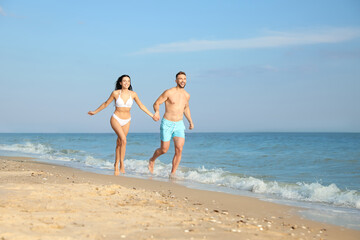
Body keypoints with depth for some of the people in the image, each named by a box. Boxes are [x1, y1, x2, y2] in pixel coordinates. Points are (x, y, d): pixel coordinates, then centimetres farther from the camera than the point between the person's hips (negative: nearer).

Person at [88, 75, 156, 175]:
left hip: (126, 121, 3)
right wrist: (95, 112, 12)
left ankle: (116, 164, 26)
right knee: (123, 139, -24)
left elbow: (141, 106, 7)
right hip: (116, 119, -3)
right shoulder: (115, 93, -10)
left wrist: (152, 115, 7)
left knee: (119, 143, 10)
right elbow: (106, 104, 4)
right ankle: (122, 163, -14)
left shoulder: (133, 94, -4)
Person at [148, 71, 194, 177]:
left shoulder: (187, 95, 7)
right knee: (164, 150, 4)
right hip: (167, 124, -4)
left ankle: (172, 173, -2)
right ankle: (152, 160, 37)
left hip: (179, 125, 4)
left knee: (179, 149, -13)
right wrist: (157, 112, -28)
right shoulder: (169, 92, -10)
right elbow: (156, 103, -6)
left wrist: (190, 121, 19)